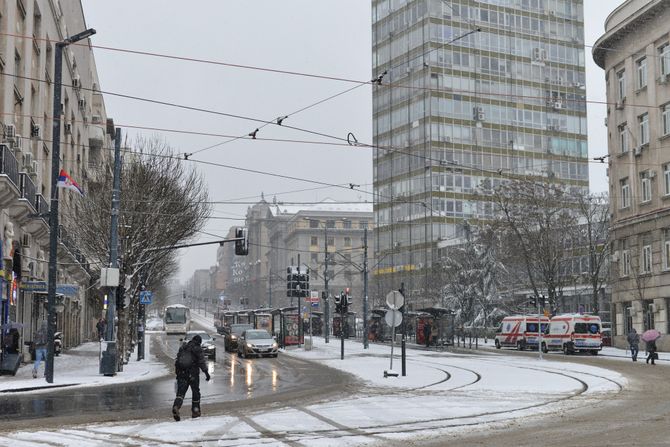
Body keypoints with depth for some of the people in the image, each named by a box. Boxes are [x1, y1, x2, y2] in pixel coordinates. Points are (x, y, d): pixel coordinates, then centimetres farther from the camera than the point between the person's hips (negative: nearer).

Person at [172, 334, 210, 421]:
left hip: (181, 373, 3)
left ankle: (176, 406, -28)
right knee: (195, 392, 13)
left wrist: (177, 373, 21)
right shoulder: (197, 349, -2)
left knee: (180, 392, -2)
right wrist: (206, 372, -6)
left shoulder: (182, 348, 14)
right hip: (193, 374, -3)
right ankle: (195, 411, 17)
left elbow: (177, 360, 16)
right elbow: (202, 362, -9)